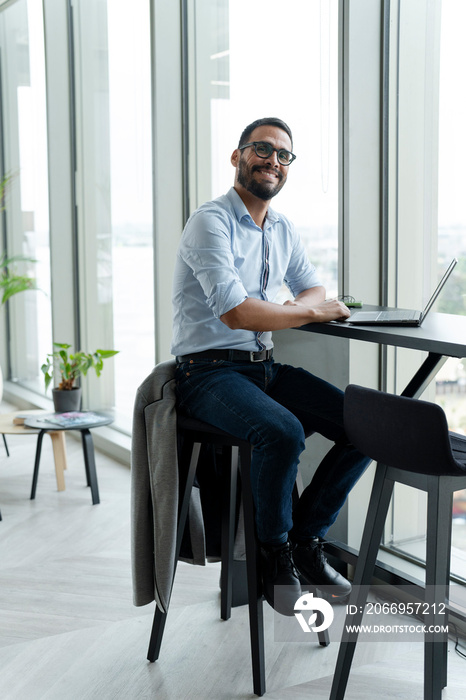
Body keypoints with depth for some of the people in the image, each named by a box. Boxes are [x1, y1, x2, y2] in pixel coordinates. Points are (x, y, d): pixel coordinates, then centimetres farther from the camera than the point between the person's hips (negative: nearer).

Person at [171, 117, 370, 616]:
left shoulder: (282, 229, 14)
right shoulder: (211, 222, -12)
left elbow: (315, 290, 19)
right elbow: (236, 312, -23)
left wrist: (296, 307, -6)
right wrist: (312, 312, -11)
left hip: (265, 367, 8)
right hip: (209, 373, -8)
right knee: (283, 432, -35)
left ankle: (305, 539, 5)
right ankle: (274, 555, -8)